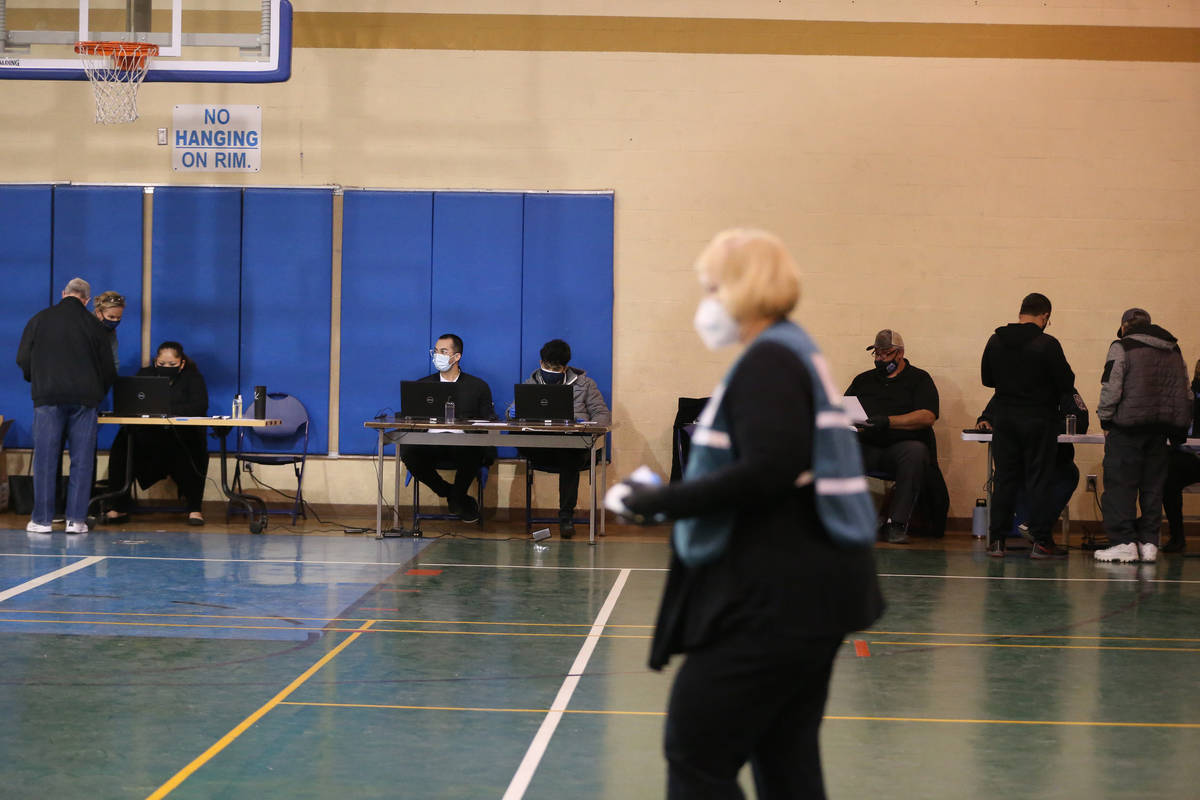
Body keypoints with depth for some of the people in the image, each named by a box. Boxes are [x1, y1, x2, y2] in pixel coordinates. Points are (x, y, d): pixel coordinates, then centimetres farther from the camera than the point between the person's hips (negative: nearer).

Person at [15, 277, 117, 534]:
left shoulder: (40, 319, 5)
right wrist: (97, 394, 24)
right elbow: (108, 368, 7)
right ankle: (76, 519, 0)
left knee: (45, 457, 3)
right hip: (84, 398, 0)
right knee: (81, 459, 3)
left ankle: (42, 519, 2)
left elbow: (23, 359, 7)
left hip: (48, 397, 0)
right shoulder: (93, 325, 5)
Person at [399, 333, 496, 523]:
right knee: (407, 451, -31)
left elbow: (489, 420, 8)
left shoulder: (478, 387, 13)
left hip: (464, 446, -2)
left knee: (476, 453, -38)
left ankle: (457, 497, -6)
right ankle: (453, 496, -8)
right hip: (430, 447, 2)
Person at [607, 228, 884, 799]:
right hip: (805, 594, 10)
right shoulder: (795, 354, 16)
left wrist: (656, 502, -18)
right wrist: (668, 498, 15)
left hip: (778, 596, -10)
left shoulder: (769, 361, -14)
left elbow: (766, 474, -25)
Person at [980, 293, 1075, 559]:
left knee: (1005, 479, 8)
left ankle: (997, 539, 7)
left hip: (1005, 419, 4)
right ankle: (1041, 541, 2)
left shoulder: (996, 341, 2)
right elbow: (1066, 383, -10)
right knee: (1039, 479, 1)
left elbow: (986, 378, 12)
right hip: (1039, 420, -4)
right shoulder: (1047, 344, -13)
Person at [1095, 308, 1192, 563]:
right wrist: (1179, 429, 19)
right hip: (1159, 429, 6)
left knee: (1120, 484, -2)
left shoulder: (1122, 348, -4)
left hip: (1128, 427, -6)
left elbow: (1111, 388, -12)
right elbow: (1185, 393, 16)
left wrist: (1105, 417, -1)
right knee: (1153, 485, 9)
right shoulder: (1173, 351, 15)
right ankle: (1149, 542, 8)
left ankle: (1124, 542, -7)